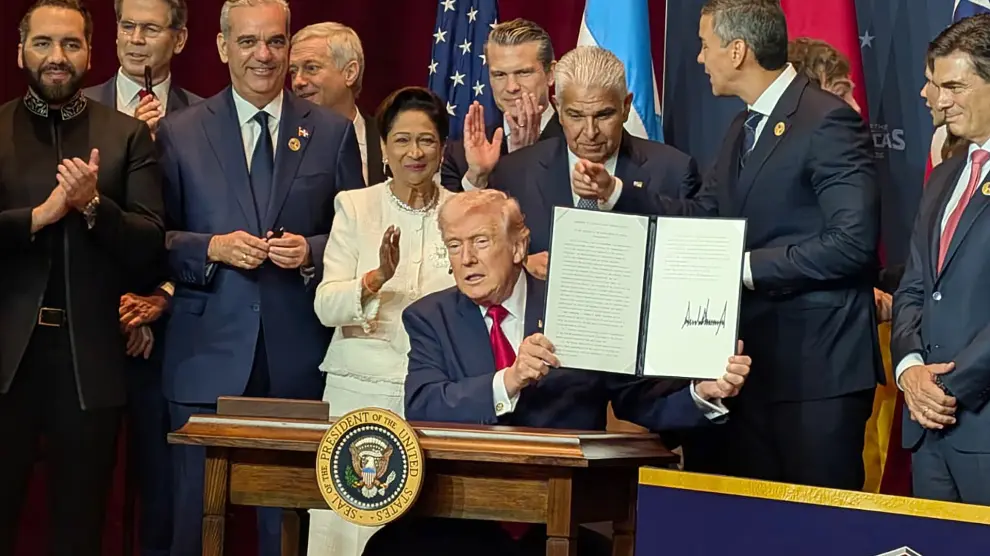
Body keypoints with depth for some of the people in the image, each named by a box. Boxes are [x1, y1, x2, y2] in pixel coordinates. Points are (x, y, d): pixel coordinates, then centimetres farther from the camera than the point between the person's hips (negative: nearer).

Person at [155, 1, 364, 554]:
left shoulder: (333, 133, 8)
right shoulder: (179, 133, 6)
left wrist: (311, 252, -10)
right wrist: (213, 248, -11)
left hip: (299, 358, 0)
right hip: (208, 356, 0)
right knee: (200, 510, 3)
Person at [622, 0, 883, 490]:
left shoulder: (828, 121, -14)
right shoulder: (743, 128, 16)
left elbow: (853, 241, -22)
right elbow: (704, 215, 13)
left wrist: (747, 267, -20)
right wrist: (615, 193, 5)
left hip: (817, 364, -9)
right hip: (754, 357, 9)